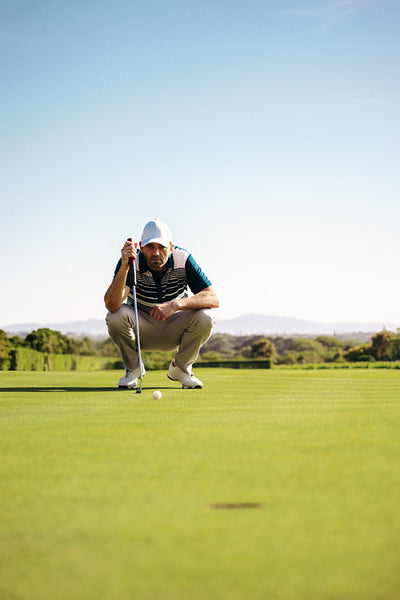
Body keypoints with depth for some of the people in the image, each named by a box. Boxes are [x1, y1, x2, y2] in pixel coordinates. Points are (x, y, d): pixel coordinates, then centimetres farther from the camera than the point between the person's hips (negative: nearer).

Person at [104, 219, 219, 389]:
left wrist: (176, 305, -42)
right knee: (116, 316, -32)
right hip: (141, 329, -1)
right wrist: (124, 267, -48)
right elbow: (111, 305, -35)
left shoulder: (183, 259, -20)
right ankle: (133, 368, -2)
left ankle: (180, 368, -1)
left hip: (174, 331, 1)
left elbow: (214, 298, -27)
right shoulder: (131, 262, -22)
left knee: (204, 317, -28)